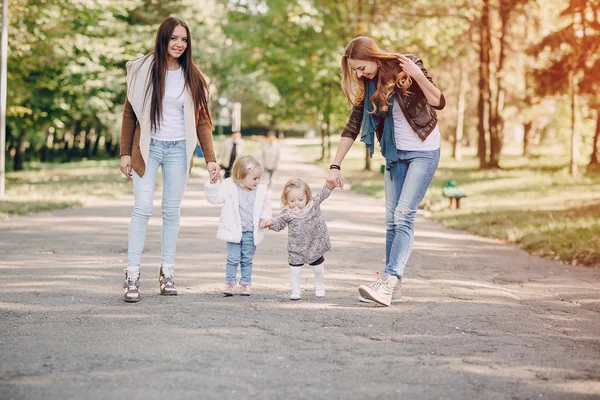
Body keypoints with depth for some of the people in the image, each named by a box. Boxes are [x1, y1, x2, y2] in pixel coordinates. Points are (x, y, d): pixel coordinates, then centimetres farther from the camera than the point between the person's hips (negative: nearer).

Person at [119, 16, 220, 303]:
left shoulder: (192, 76, 5)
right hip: (147, 147, -2)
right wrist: (125, 153, -2)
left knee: (172, 211, 5)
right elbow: (130, 114, 3)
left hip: (178, 150, 2)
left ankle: (167, 271, 13)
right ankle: (132, 275, -8)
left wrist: (210, 159, -1)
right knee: (142, 209, -9)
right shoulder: (144, 69, 0)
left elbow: (201, 120, 6)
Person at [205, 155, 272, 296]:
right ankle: (230, 283, 10)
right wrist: (213, 184, -23)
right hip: (234, 232, -2)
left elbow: (266, 208, 9)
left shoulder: (260, 192, -2)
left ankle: (245, 284, 19)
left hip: (251, 233, 2)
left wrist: (265, 219, -9)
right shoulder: (229, 188, -9)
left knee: (247, 260, 10)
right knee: (233, 259, 0)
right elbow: (214, 197, -8)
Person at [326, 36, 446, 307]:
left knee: (404, 215, -17)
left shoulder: (407, 67, -16)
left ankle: (388, 282, -24)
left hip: (424, 151, -6)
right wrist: (335, 166, 1)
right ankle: (392, 288, 7)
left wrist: (419, 76, -32)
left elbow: (439, 103, -18)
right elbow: (352, 127, 4)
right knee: (392, 219, 3)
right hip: (395, 154, 6)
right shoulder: (367, 85, 0)